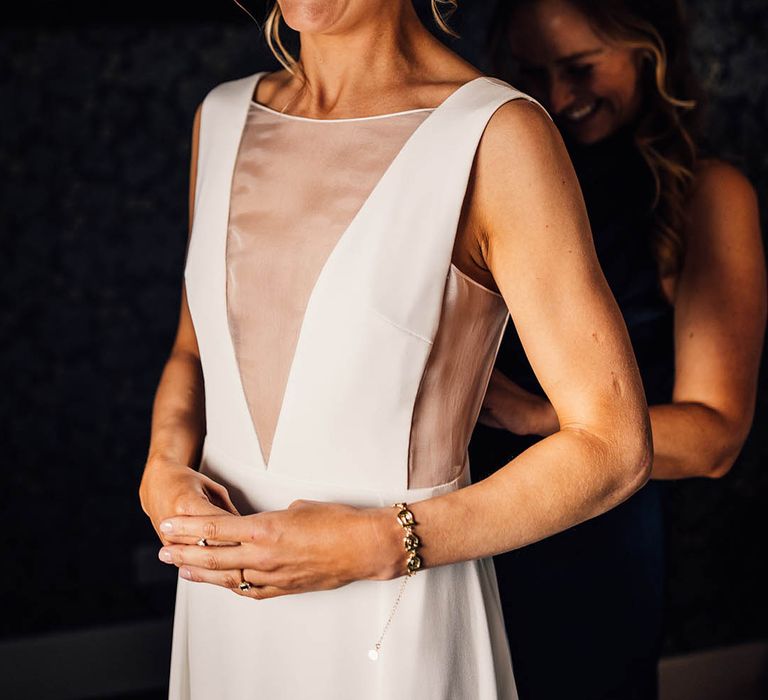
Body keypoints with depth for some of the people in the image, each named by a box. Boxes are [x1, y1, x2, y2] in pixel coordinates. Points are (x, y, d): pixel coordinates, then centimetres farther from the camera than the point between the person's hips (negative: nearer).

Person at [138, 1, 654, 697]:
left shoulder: (496, 135, -15)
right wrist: (163, 470, -6)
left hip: (395, 636, -5)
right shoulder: (223, 117, 2)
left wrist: (379, 544, -21)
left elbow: (615, 445, -14)